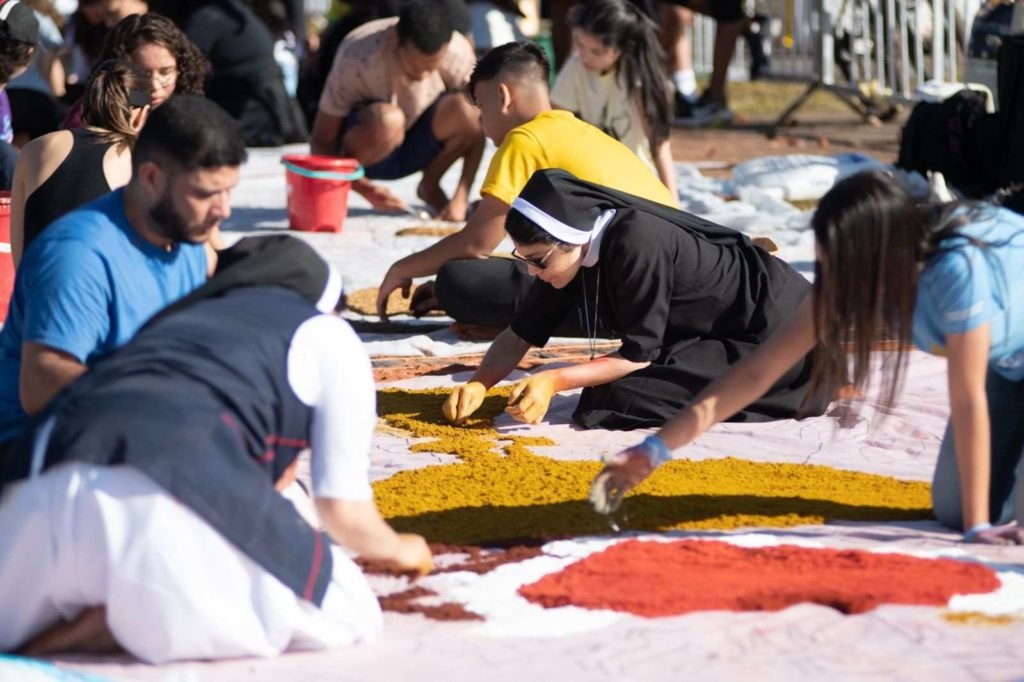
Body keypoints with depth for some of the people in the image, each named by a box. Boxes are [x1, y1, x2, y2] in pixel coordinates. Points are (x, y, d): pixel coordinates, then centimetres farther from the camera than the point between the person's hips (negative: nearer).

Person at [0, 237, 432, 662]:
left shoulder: (178, 320, 38)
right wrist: (396, 550, 43)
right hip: (166, 494, -6)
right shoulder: (329, 336, 22)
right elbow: (344, 509, 21)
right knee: (346, 613, 8)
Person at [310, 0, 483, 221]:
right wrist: (365, 189, -37)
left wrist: (460, 199, -24)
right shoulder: (357, 58, -30)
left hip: (419, 147, 3)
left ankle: (430, 186, -1)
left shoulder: (459, 53, -23)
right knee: (387, 120, -38)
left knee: (465, 110, -30)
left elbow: (477, 132, -13)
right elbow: (321, 144, -23)